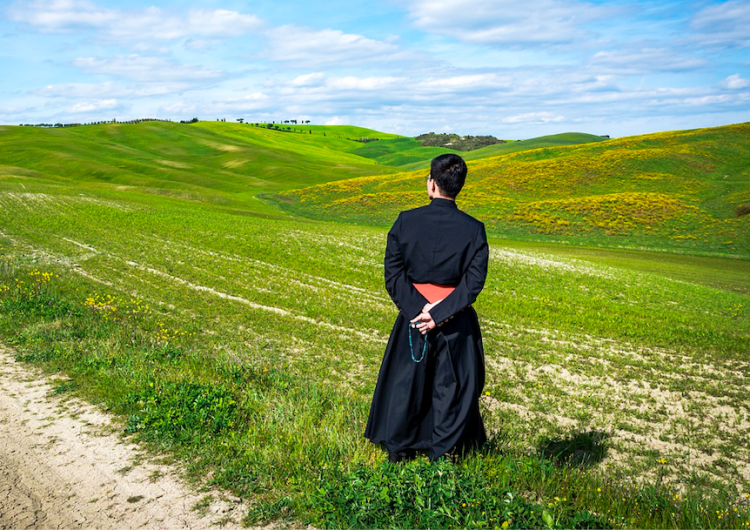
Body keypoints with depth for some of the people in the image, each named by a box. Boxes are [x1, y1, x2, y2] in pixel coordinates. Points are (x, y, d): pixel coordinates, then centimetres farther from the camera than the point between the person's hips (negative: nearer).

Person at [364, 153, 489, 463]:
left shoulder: (406, 221, -7)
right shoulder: (473, 229, -7)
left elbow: (393, 274, -9)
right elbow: (474, 281, -12)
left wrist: (417, 310, -11)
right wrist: (440, 314, -13)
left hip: (413, 315, 1)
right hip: (457, 323, -1)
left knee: (405, 380, 15)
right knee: (452, 386, 12)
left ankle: (398, 449, 27)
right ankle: (443, 453, 20)